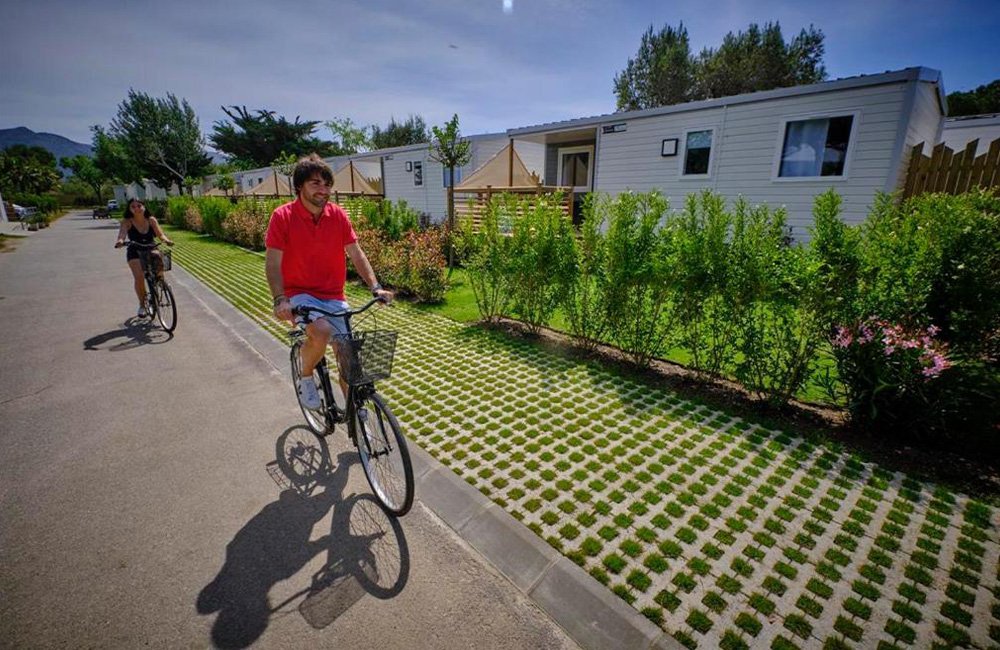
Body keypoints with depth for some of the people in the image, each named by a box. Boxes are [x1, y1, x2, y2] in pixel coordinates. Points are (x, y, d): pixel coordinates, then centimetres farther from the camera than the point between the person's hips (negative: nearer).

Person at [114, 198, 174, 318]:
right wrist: (120, 240, -46)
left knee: (158, 257, -35)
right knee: (139, 278, -20)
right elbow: (122, 232, -23)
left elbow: (160, 234, -9)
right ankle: (142, 305, 1)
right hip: (135, 253, -1)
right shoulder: (127, 222, -8)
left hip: (151, 250, 2)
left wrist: (166, 240, -32)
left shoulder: (151, 220, -2)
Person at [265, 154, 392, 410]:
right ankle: (305, 377, -1)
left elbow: (356, 254, 1)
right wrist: (280, 300, -26)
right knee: (322, 332, -33)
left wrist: (375, 287, -11)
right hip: (300, 293, -3)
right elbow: (272, 262, -11)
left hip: (333, 297, 3)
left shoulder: (338, 215, 0)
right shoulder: (282, 216, -9)